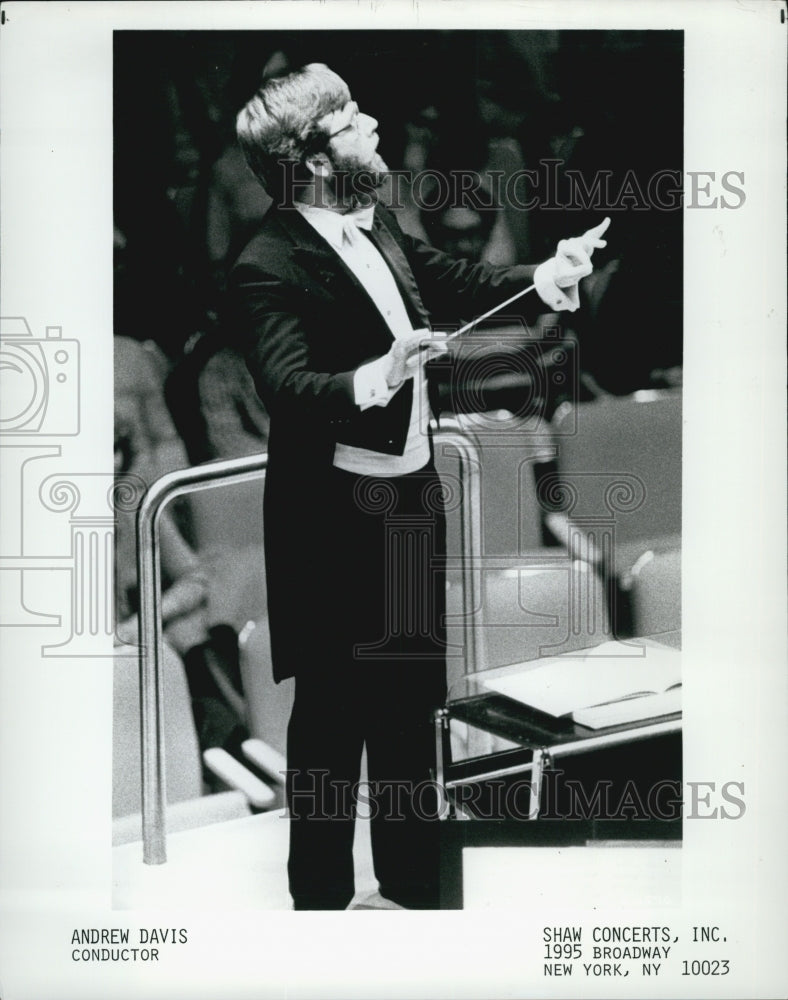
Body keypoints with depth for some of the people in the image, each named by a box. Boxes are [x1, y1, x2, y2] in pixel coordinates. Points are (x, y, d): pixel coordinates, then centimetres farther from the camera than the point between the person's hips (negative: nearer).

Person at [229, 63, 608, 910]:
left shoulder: (377, 224, 4)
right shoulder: (267, 268, -20)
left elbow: (454, 282, 15)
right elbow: (286, 389, -31)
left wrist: (543, 283, 0)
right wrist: (377, 375, -46)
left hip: (412, 499, 8)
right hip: (335, 521, -8)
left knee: (411, 696, 20)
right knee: (332, 713, 6)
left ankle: (411, 873, 39)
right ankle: (320, 892, 24)